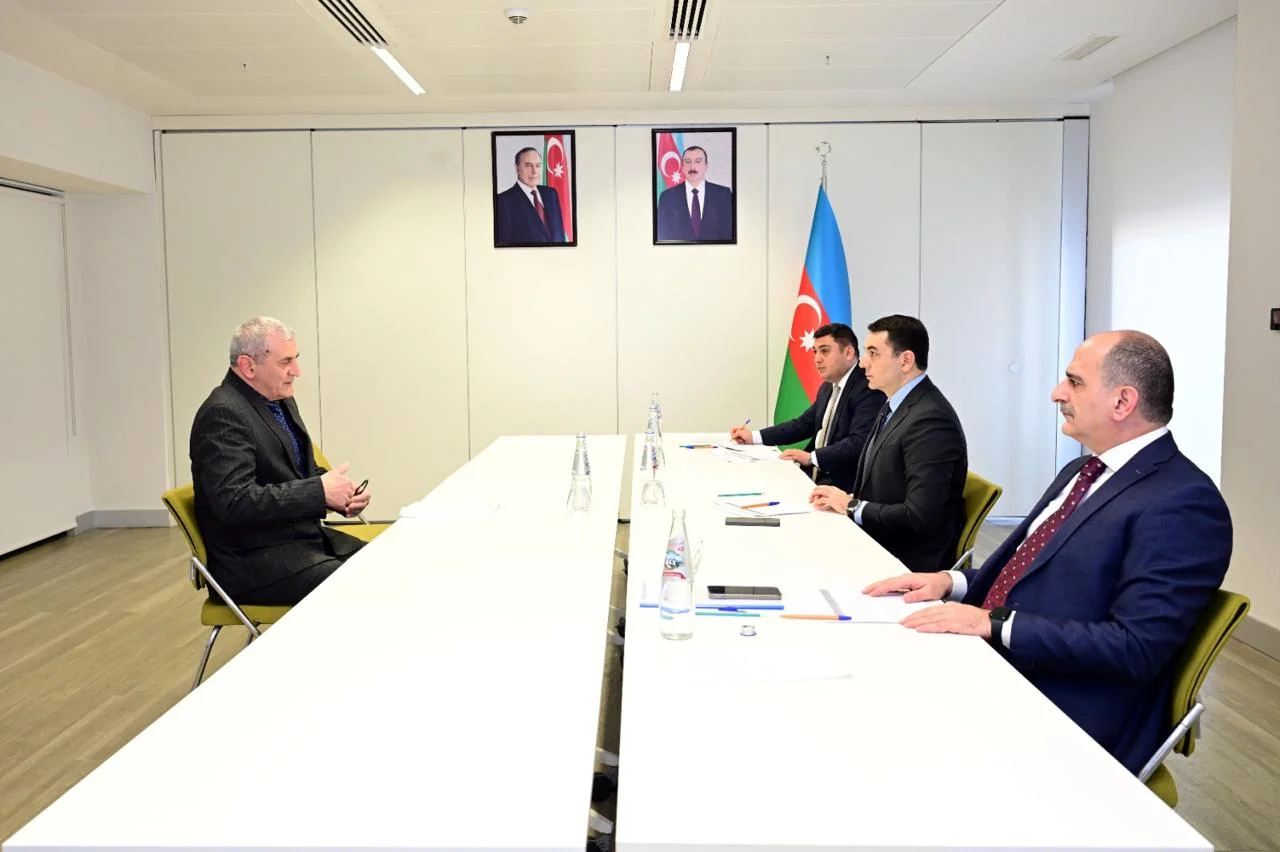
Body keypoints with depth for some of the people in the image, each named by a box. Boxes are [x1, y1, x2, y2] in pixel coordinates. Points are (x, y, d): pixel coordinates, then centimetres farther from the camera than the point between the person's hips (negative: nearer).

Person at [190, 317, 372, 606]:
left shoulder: (282, 402, 11)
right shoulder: (223, 413, -16)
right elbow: (235, 502, -26)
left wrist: (341, 492, 0)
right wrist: (319, 491, -23)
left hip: (304, 536, 9)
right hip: (252, 561, -9)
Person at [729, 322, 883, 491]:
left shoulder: (869, 389, -15)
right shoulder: (828, 387, 13)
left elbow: (858, 443, -24)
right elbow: (803, 424, 18)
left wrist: (811, 457, -30)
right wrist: (754, 436, 9)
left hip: (841, 484, -8)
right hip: (813, 477, 8)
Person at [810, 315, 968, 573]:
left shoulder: (930, 419, -22)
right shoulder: (895, 406, 9)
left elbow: (919, 516, -26)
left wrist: (852, 507, -14)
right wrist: (846, 500, -4)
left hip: (908, 562, -8)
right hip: (876, 543, 8)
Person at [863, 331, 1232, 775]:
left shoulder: (1182, 504, -15)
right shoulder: (1082, 472, 14)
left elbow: (1136, 648, -22)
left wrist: (996, 624, -22)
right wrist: (951, 582, 0)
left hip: (1063, 729, -8)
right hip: (989, 671, 8)